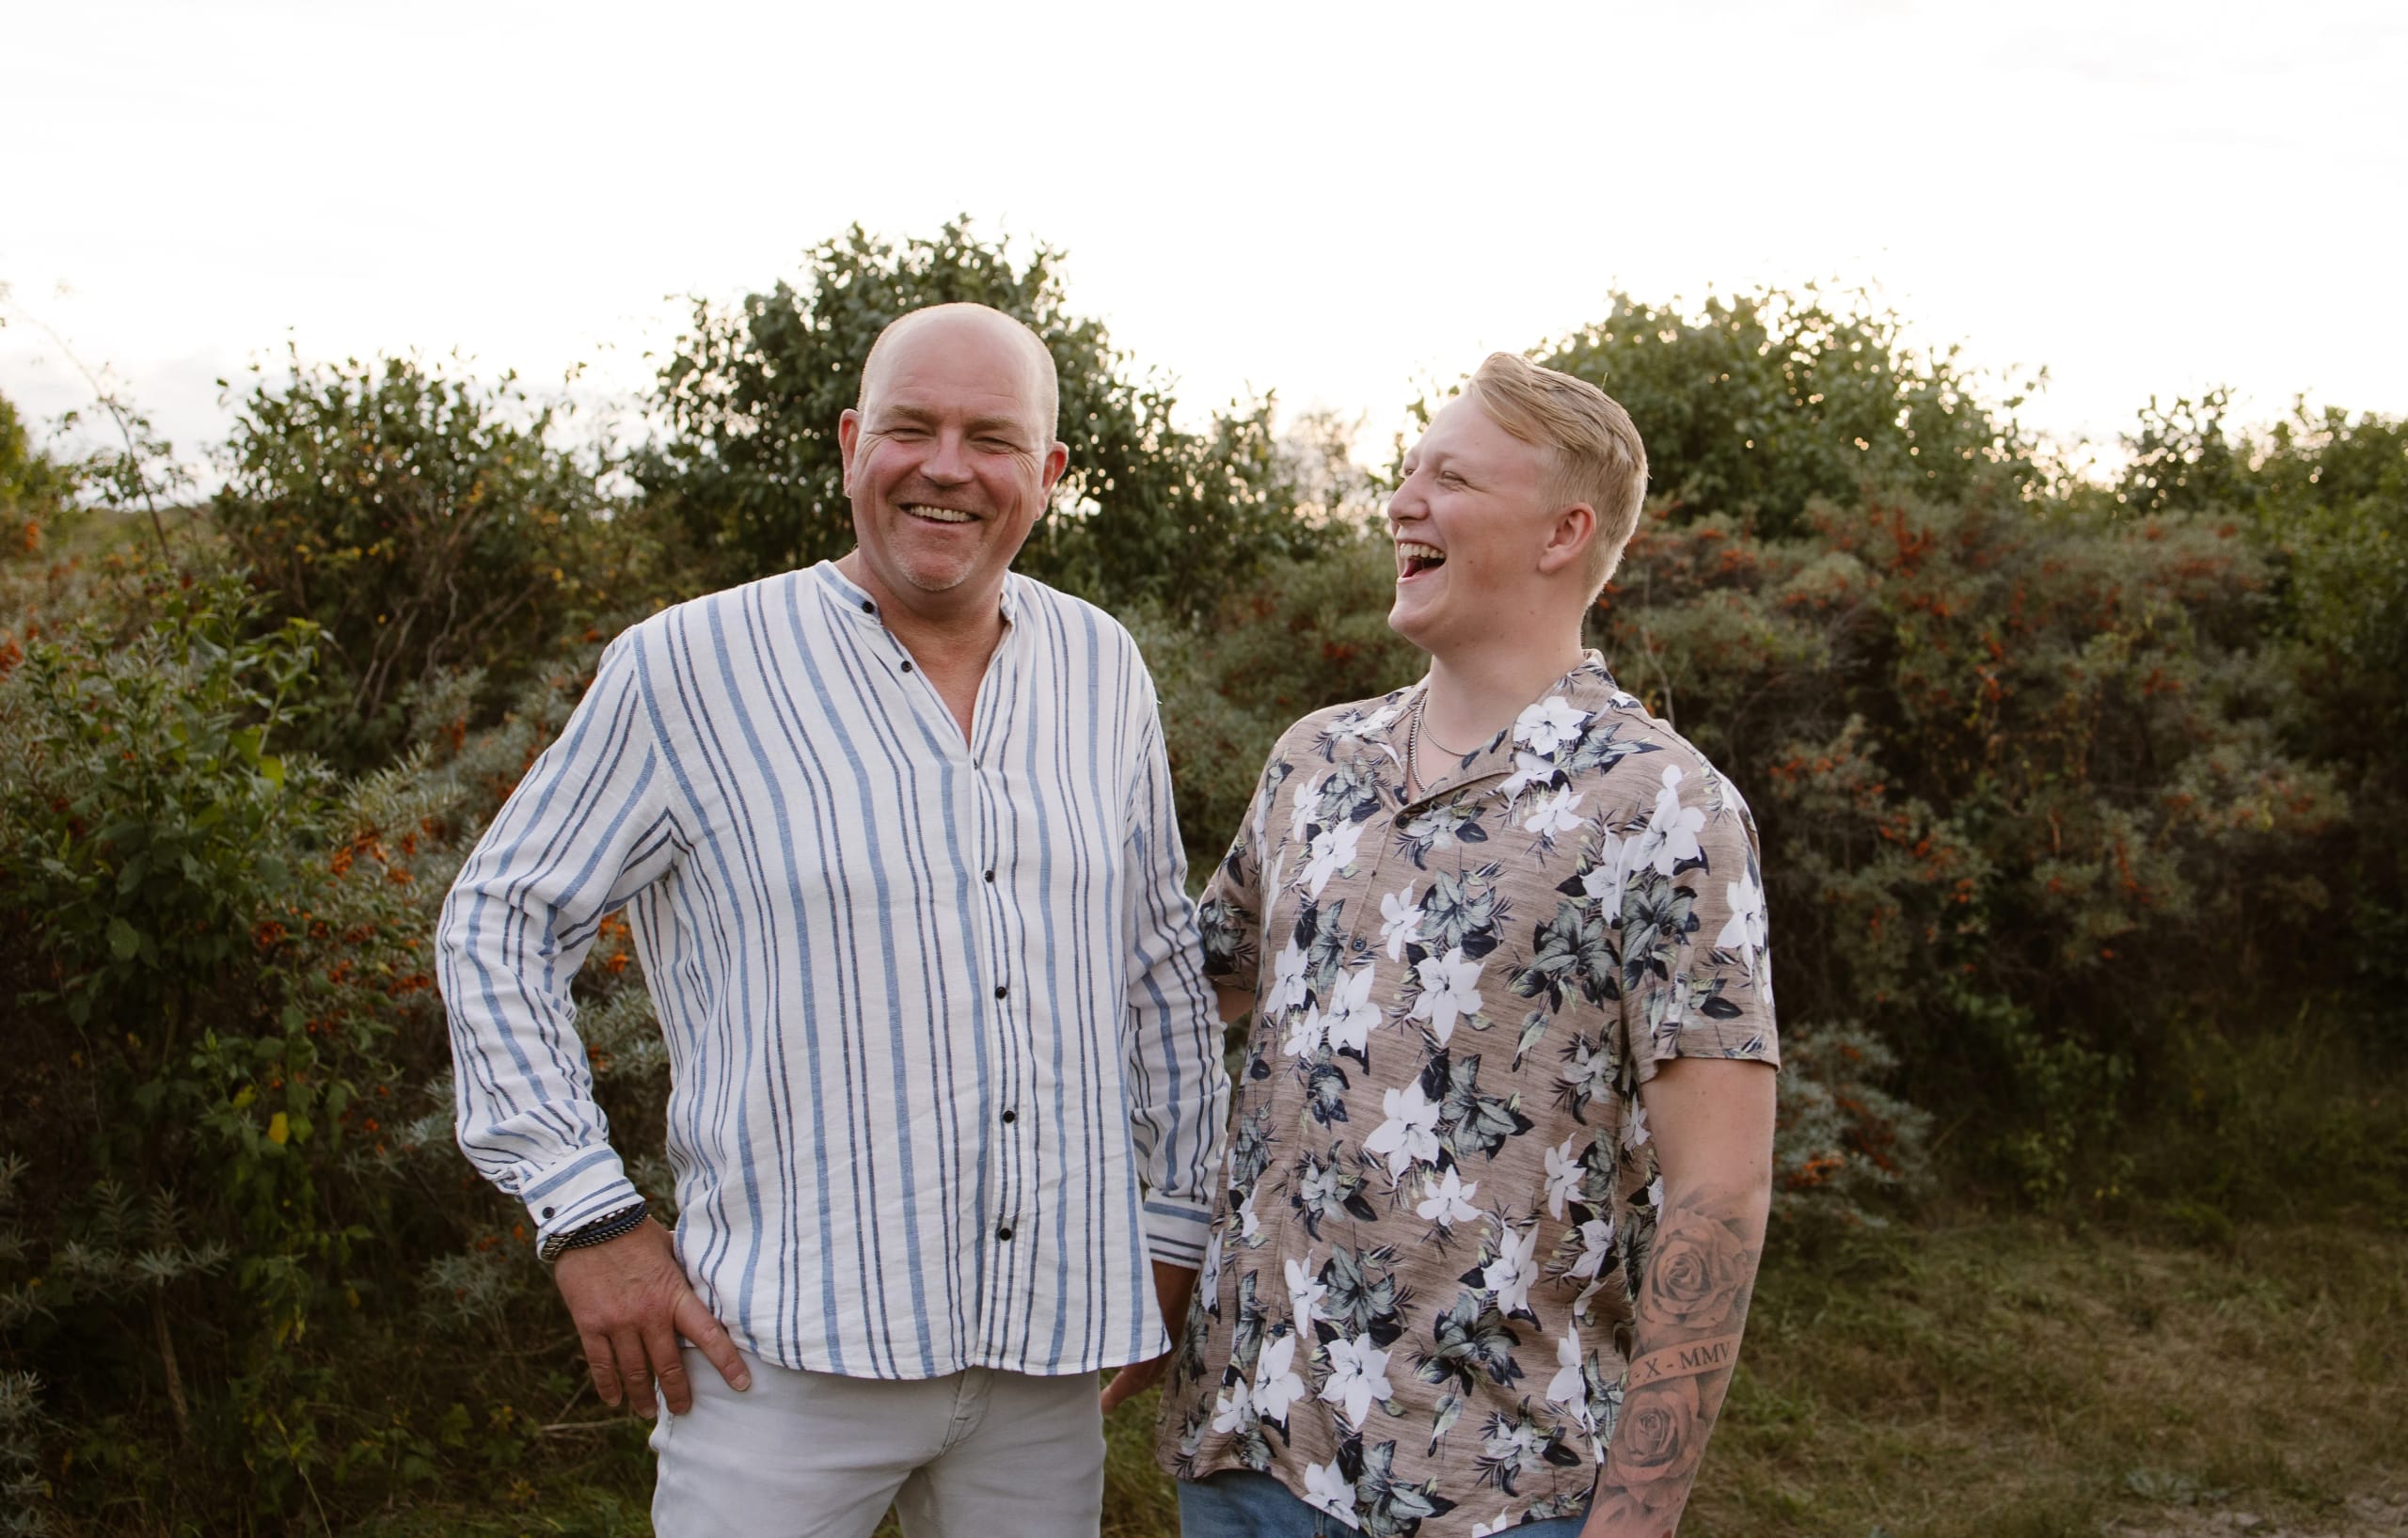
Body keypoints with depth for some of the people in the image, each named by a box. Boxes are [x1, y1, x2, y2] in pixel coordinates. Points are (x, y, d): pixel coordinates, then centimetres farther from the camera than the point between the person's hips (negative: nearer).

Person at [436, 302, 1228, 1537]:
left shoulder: (1102, 671, 7)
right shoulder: (689, 667, -6)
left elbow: (1160, 962, 16)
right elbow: (499, 921, 0)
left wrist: (1173, 1226, 15)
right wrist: (588, 1217, -6)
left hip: (1050, 1346, 4)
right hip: (787, 1347, -4)